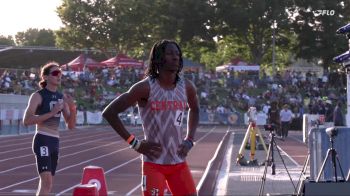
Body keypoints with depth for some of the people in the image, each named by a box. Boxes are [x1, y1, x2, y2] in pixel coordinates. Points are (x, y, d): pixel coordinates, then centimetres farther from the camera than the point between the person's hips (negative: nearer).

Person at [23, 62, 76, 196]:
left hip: (55, 142, 7)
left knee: (46, 183, 12)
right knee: (47, 182, -19)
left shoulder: (62, 97, 13)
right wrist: (51, 113, -22)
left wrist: (72, 108, -5)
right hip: (42, 140, -7)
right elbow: (26, 120, -17)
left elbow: (71, 126, 14)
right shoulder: (38, 96, -6)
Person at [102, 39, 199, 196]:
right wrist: (135, 143, -13)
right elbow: (109, 112, -13)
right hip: (154, 163, -5)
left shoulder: (186, 87, 3)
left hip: (179, 162, 5)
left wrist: (189, 140, 11)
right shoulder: (146, 87, -13)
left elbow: (194, 109, 26)